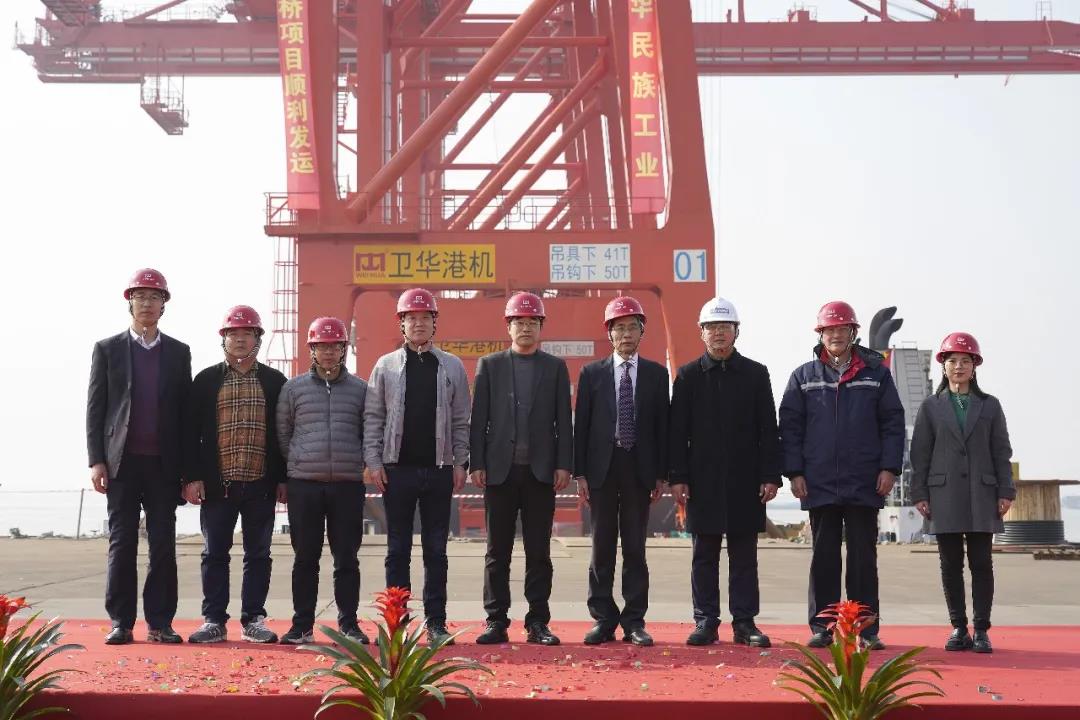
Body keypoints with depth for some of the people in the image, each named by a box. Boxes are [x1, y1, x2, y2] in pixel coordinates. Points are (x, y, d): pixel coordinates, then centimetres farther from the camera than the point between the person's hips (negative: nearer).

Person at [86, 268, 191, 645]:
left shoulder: (179, 352, 11)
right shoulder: (108, 349, 7)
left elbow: (185, 410, 9)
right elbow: (95, 407, 3)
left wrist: (187, 467, 2)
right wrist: (96, 460, -5)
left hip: (164, 462, 1)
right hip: (122, 461, -1)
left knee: (163, 543, 1)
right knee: (122, 542, 1)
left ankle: (160, 622, 7)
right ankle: (121, 622, 6)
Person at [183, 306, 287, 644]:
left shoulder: (275, 381, 9)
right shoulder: (206, 380, 7)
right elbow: (191, 431, 5)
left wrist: (284, 479, 2)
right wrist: (191, 477, -4)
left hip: (262, 484, 0)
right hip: (217, 484, 0)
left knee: (258, 554, 5)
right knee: (215, 553, 4)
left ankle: (253, 620, 14)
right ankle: (214, 621, 11)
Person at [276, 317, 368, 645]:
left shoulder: (360, 389, 9)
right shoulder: (294, 388, 8)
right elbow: (282, 433, 12)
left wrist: (365, 467, 6)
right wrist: (291, 472, 10)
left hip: (348, 484, 0)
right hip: (303, 483, 0)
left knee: (347, 559, 3)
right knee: (305, 558, 5)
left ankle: (348, 623, 12)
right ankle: (302, 625, 13)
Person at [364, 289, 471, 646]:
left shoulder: (452, 366, 7)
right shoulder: (386, 366, 5)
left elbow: (461, 420, 7)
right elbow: (372, 417, 4)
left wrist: (460, 463, 1)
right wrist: (373, 461, -3)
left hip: (439, 469, 1)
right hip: (397, 468, -1)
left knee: (436, 550, 5)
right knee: (398, 549, 4)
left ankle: (436, 623, 11)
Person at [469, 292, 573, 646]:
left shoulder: (555, 367, 9)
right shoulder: (490, 365, 9)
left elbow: (564, 420, 5)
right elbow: (479, 417, 4)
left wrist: (564, 465, -4)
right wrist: (476, 464, -3)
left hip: (541, 470, 0)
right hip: (500, 469, 0)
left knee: (539, 551, 3)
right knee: (497, 551, 3)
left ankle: (537, 623, 8)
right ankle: (496, 622, 8)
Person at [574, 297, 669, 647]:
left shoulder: (656, 373, 7)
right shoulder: (592, 373, 6)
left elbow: (662, 424, 5)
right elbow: (581, 424, 4)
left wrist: (661, 474, 0)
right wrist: (580, 472, -3)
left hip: (639, 470, 0)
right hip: (602, 469, 0)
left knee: (636, 547, 3)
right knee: (602, 546, 4)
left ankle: (634, 622, 8)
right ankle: (603, 619, 11)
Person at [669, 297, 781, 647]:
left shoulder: (756, 374, 6)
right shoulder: (687, 376, 5)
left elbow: (769, 430, 4)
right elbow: (678, 431, 3)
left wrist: (770, 476, -3)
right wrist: (678, 478, -4)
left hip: (745, 482, 0)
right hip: (703, 481, 0)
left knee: (744, 556, 4)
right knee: (704, 556, 4)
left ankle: (745, 623, 10)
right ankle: (706, 623, 11)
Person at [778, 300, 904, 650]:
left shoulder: (876, 373, 6)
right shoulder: (804, 376, 7)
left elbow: (893, 422, 4)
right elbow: (790, 425, 5)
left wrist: (889, 467, -5)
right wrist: (794, 472, -2)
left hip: (865, 484, 0)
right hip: (819, 483, 1)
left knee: (863, 558, 4)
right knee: (824, 558, 6)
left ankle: (867, 629, 10)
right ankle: (822, 627, 13)